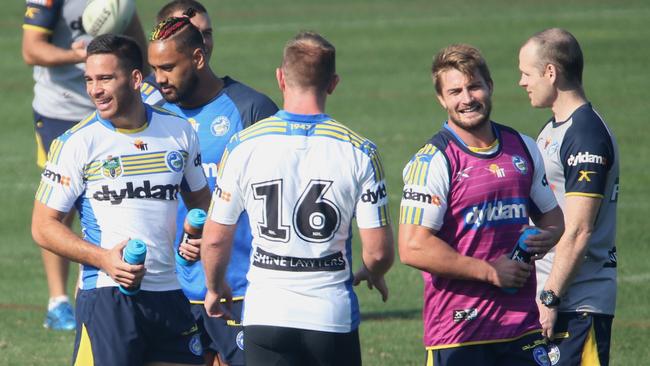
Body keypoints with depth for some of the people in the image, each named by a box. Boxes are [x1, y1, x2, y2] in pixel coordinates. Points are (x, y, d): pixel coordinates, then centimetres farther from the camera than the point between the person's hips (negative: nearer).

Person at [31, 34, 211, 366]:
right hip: (106, 297, -4)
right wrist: (103, 258, -16)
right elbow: (43, 226, -3)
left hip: (169, 294, 4)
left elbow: (200, 201, 23)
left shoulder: (179, 131, 8)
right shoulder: (76, 143, -5)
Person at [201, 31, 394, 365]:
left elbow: (215, 239, 1)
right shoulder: (359, 152, -5)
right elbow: (378, 251, -4)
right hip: (334, 317, 0)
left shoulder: (243, 146, -5)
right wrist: (371, 276, 21)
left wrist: (215, 288, 22)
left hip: (265, 316, 0)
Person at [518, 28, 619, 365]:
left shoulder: (587, 136, -15)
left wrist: (550, 298, -19)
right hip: (549, 298, 9)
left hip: (579, 304, -9)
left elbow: (578, 231, -19)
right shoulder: (552, 130, 16)